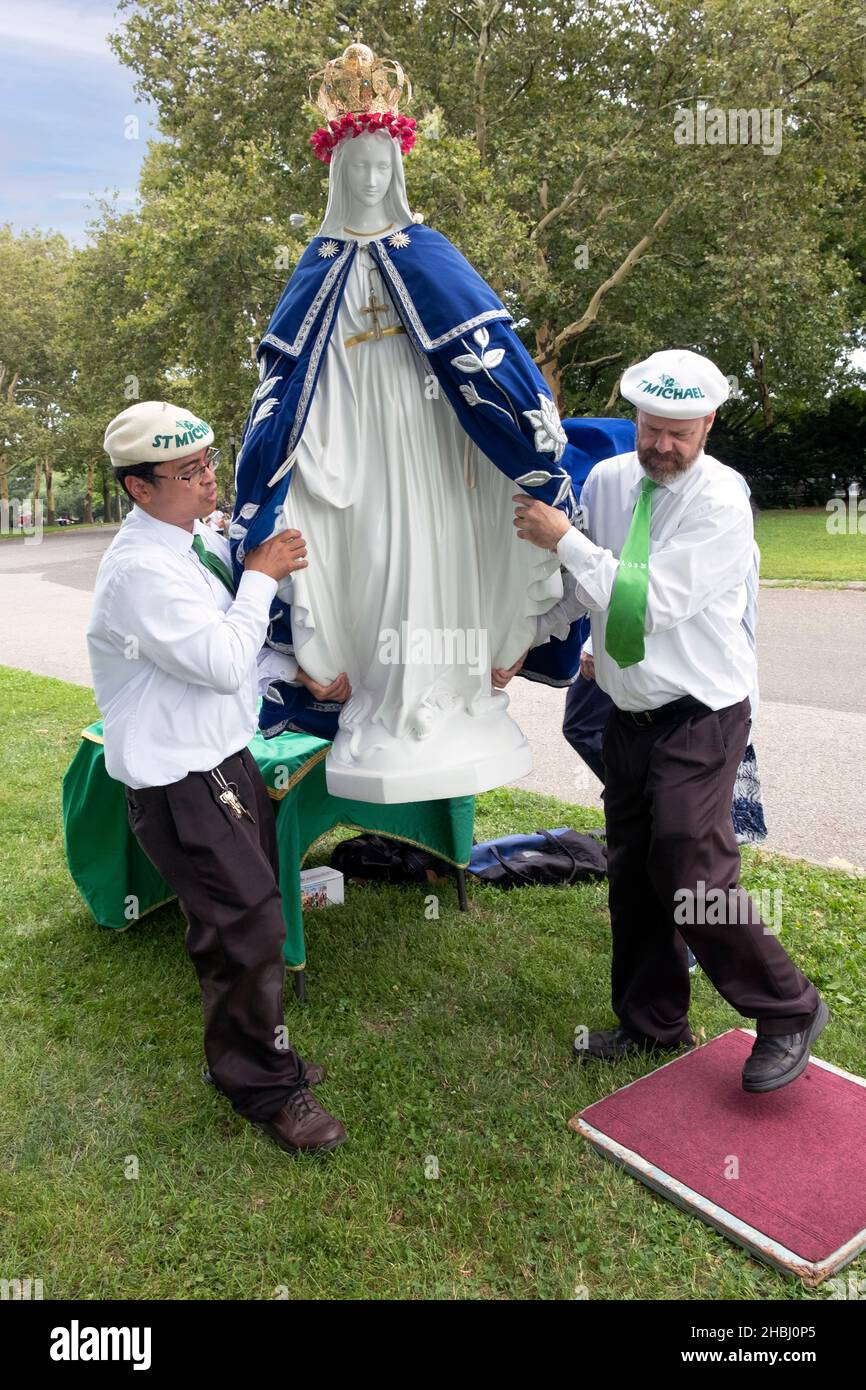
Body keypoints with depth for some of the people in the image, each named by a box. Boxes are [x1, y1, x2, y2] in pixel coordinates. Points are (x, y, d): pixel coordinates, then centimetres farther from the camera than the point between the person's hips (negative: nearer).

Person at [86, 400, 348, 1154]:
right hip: (181, 786, -9)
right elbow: (224, 664, -22)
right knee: (248, 928, -1)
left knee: (249, 916, 19)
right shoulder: (141, 569, -22)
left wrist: (298, 671, 5)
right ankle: (268, 1091, 20)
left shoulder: (200, 540, 7)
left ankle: (257, 1053, 40)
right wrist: (262, 576, -12)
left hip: (228, 760, 9)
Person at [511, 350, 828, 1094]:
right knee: (632, 871, 13)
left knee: (692, 876, -10)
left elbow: (651, 601, -22)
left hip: (700, 717, -7)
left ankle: (790, 1013, 15)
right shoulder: (606, 480, 4)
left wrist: (565, 539, -20)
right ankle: (653, 1021, 32)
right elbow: (575, 581, 14)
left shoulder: (721, 499, -15)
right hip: (629, 713, 7)